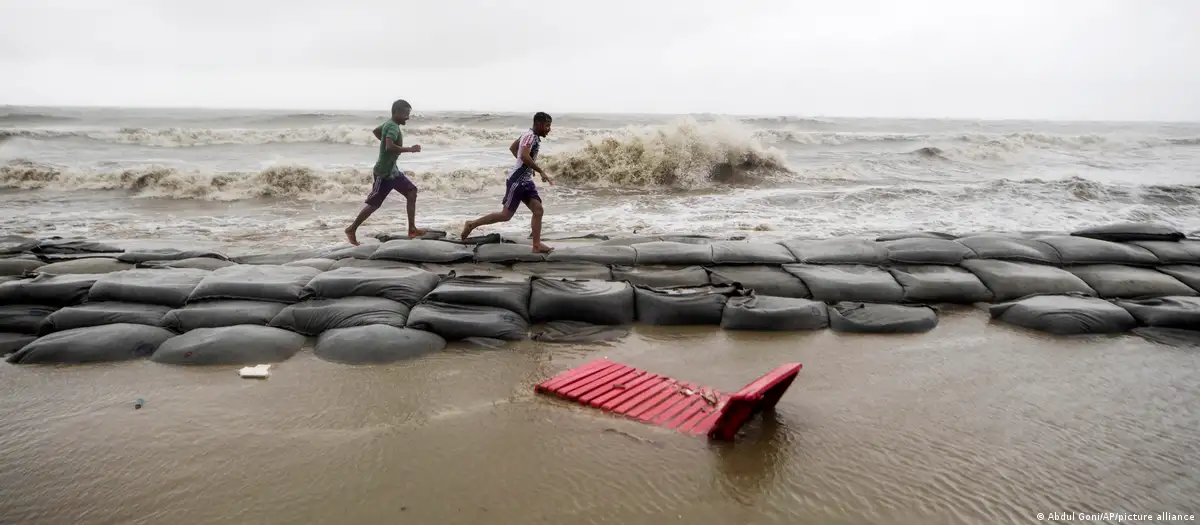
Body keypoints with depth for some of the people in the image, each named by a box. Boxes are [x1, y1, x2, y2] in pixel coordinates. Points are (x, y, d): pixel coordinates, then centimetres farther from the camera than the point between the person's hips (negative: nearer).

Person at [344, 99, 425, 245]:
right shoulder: (393, 127, -21)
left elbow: (375, 131, 29)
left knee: (412, 192, 4)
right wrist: (410, 149, -30)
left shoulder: (389, 124, 10)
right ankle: (351, 230, 12)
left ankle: (412, 229, 4)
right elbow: (390, 147, -37)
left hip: (392, 170, 10)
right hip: (384, 172, -10)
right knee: (374, 204, -2)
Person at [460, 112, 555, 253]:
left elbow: (512, 148, 25)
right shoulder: (530, 136, -17)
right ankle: (472, 224, 10)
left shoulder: (529, 135, 12)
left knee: (538, 210, -1)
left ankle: (537, 245, -1)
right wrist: (541, 171, -29)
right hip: (516, 181, -9)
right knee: (506, 215, -2)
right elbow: (524, 156, -34)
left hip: (526, 181, 9)